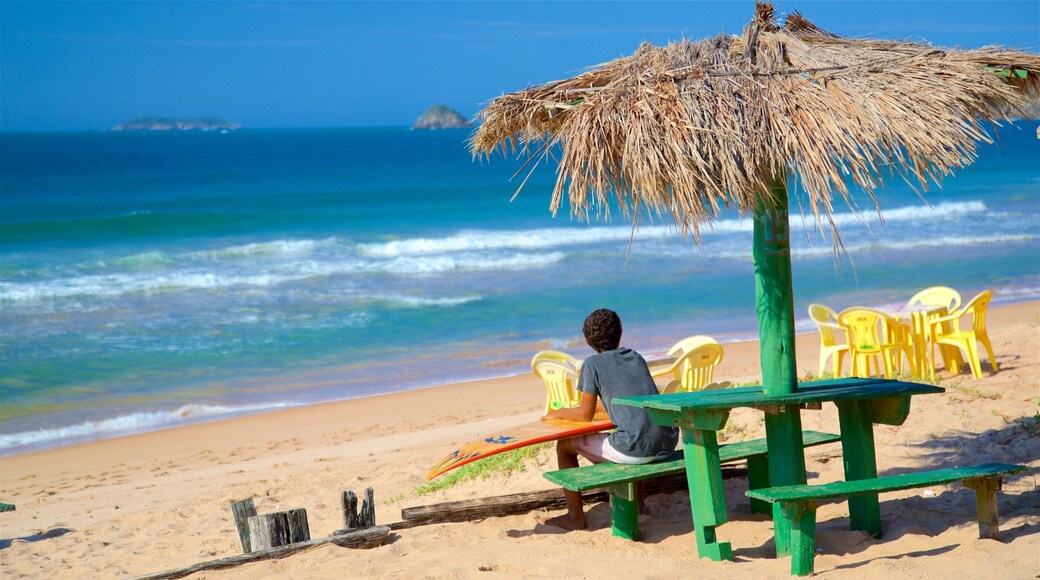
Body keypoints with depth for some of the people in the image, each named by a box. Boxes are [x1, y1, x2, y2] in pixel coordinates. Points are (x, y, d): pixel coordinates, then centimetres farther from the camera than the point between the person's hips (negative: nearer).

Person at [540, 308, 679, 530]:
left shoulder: (593, 364, 0)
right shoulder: (635, 357, 17)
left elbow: (585, 415, 5)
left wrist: (559, 413, 24)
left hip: (635, 449, -7)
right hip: (667, 444, 7)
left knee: (564, 445, 13)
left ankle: (575, 517, 19)